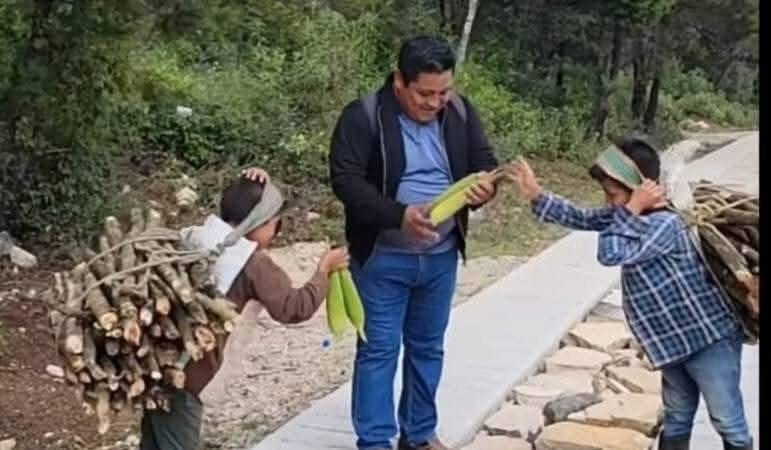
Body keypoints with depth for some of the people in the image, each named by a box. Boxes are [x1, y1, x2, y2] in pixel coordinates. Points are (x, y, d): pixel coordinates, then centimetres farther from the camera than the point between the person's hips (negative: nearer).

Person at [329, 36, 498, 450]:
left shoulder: (460, 112, 0)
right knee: (378, 350, 2)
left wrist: (484, 187, -20)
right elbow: (346, 180, -19)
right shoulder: (363, 116, -14)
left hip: (441, 256, 5)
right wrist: (399, 215, -32)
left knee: (428, 347, 15)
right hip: (382, 258, -5)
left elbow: (485, 164, 6)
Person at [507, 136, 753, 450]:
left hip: (708, 339, -9)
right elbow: (582, 218, 9)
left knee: (729, 423, 3)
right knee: (676, 419, 20)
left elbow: (610, 254, -31)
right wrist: (536, 196, 2)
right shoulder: (630, 217, 2)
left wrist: (632, 209, -24)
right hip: (673, 342, 9)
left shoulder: (665, 224, -26)